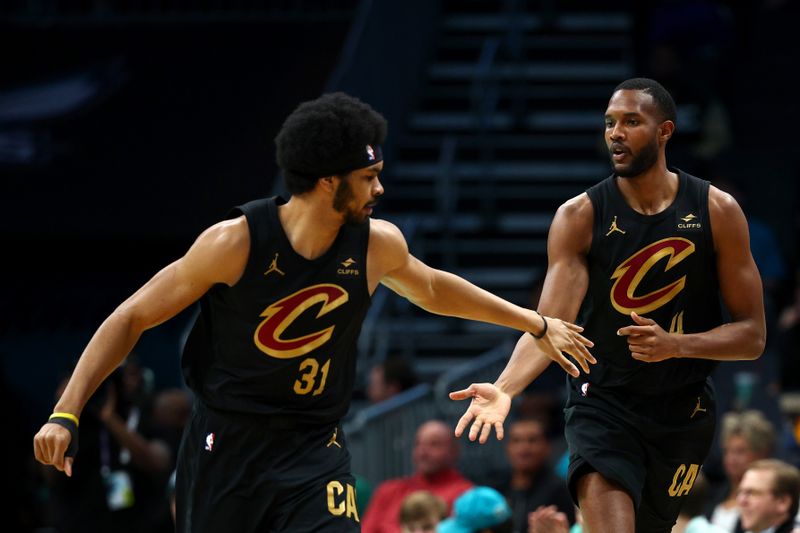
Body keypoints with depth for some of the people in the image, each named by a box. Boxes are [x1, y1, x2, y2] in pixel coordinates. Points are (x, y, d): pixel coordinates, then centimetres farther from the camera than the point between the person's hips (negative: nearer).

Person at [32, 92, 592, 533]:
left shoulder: (378, 245, -5)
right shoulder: (235, 242, -17)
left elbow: (432, 289, 19)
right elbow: (132, 319, -9)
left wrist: (537, 324, 27)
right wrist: (65, 415, -16)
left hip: (314, 451, 2)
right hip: (225, 447, -2)